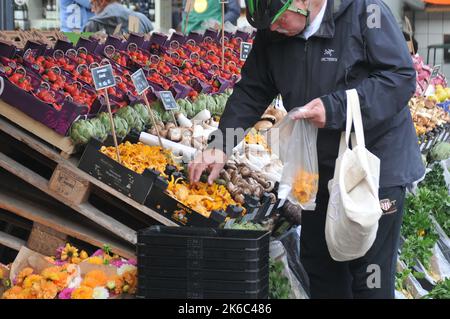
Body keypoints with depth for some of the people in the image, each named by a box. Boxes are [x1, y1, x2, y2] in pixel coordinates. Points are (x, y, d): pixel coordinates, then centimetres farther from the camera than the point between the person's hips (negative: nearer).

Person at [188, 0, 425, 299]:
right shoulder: (272, 35, -1)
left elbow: (403, 77, -19)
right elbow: (251, 92, 7)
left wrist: (336, 108, -26)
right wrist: (220, 147, -6)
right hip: (320, 167, 6)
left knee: (371, 276, -1)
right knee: (317, 260, 16)